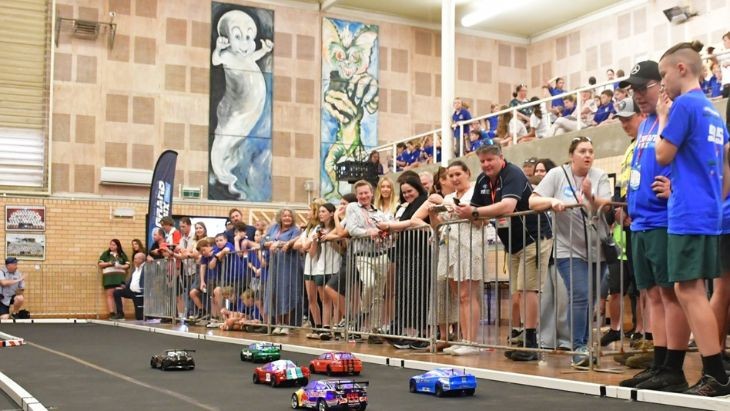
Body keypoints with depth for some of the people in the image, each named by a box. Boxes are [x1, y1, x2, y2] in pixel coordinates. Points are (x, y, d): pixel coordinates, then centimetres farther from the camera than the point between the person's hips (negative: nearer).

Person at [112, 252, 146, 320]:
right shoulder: (135, 268, 14)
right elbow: (130, 280, 19)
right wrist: (124, 285, 3)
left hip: (139, 294, -8)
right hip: (131, 291, 8)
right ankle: (120, 314, 3)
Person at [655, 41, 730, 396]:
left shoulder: (684, 105, -11)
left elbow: (664, 155, -8)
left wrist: (663, 118, 3)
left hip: (688, 215, -9)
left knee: (689, 291, -7)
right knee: (690, 291, 12)